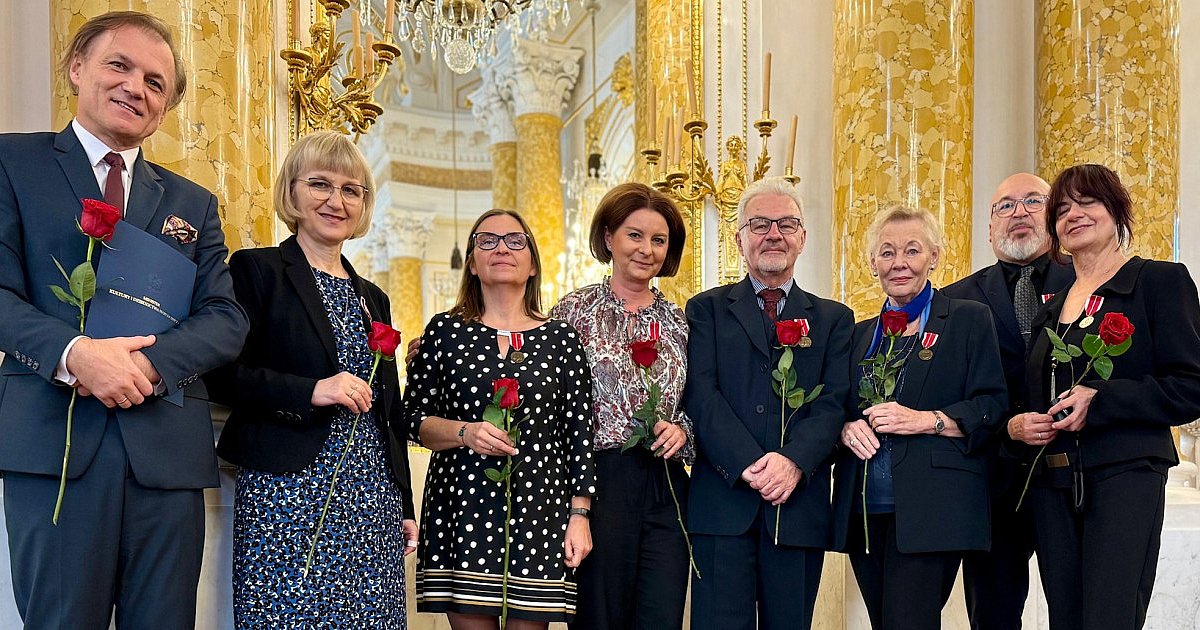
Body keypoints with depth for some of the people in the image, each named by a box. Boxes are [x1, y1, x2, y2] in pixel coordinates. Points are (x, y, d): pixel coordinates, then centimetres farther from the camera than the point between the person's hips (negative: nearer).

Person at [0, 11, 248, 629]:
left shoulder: (193, 203, 18)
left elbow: (226, 319, 8)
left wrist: (149, 362, -12)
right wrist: (75, 353, -20)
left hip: (169, 451, 3)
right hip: (53, 440, -3)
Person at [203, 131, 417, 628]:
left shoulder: (372, 298, 18)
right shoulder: (257, 270, 1)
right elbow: (222, 376, -8)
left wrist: (405, 506, 15)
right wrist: (311, 391, -20)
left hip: (373, 494, 6)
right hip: (289, 489, -5)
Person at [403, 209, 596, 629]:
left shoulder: (562, 338, 5)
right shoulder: (445, 330, 5)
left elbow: (579, 434, 5)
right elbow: (413, 418, 5)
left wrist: (580, 515, -1)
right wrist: (465, 433, -14)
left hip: (538, 510, 0)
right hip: (461, 510, 0)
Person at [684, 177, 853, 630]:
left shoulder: (834, 319, 14)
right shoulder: (707, 309, 11)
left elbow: (835, 402, 1)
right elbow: (701, 394, -3)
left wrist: (794, 461, -16)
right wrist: (749, 466, -15)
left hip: (799, 504, 2)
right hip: (723, 502, -1)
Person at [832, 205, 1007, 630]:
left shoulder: (968, 320, 4)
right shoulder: (860, 334, 19)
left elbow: (993, 406, -5)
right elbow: (837, 410, 19)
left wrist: (926, 420, -17)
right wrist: (846, 429, -4)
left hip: (929, 510, -5)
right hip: (863, 511, 5)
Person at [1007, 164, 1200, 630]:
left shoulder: (1160, 280, 0)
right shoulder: (1051, 306, 18)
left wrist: (1100, 400, -17)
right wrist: (1015, 424, 3)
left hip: (1124, 474, -6)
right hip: (1052, 484, 6)